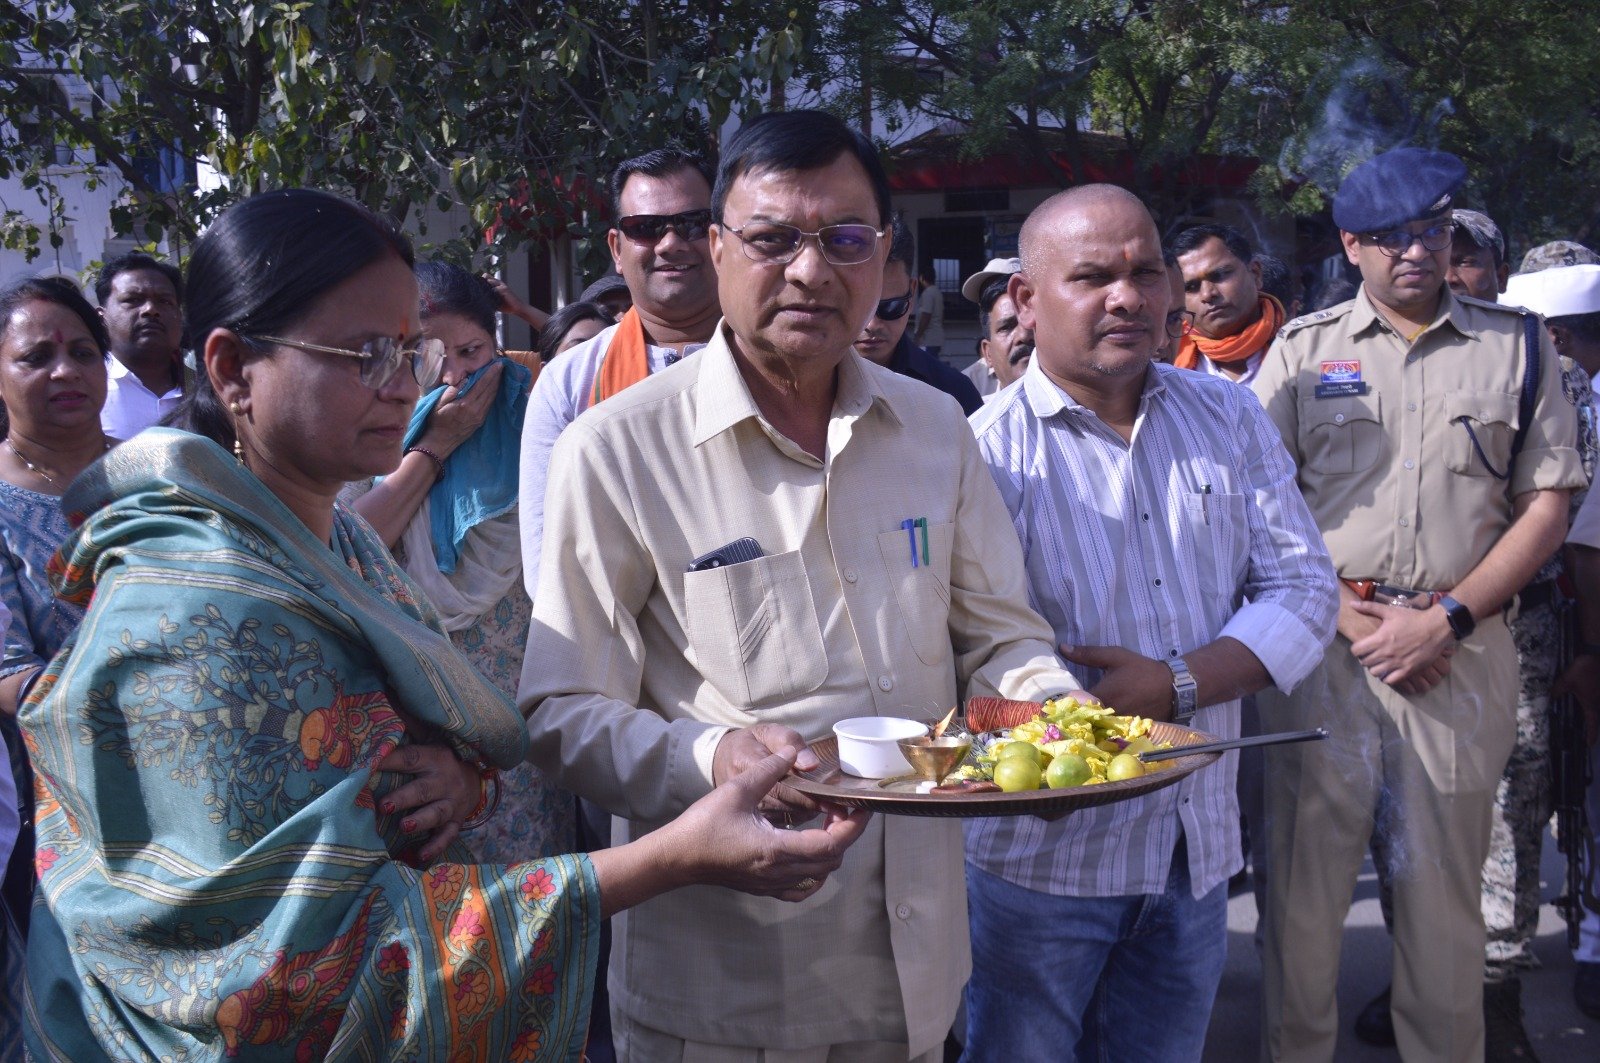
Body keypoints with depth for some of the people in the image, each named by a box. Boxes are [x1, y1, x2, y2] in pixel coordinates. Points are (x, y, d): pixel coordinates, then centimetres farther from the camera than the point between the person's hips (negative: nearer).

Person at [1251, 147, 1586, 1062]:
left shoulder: (1514, 348, 9)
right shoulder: (1304, 350, 8)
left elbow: (1546, 508, 5)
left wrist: (1444, 623, -6)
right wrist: (1351, 617, -7)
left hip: (1461, 650, 0)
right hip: (1321, 641, 0)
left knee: (1445, 884, 5)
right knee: (1304, 872, 3)